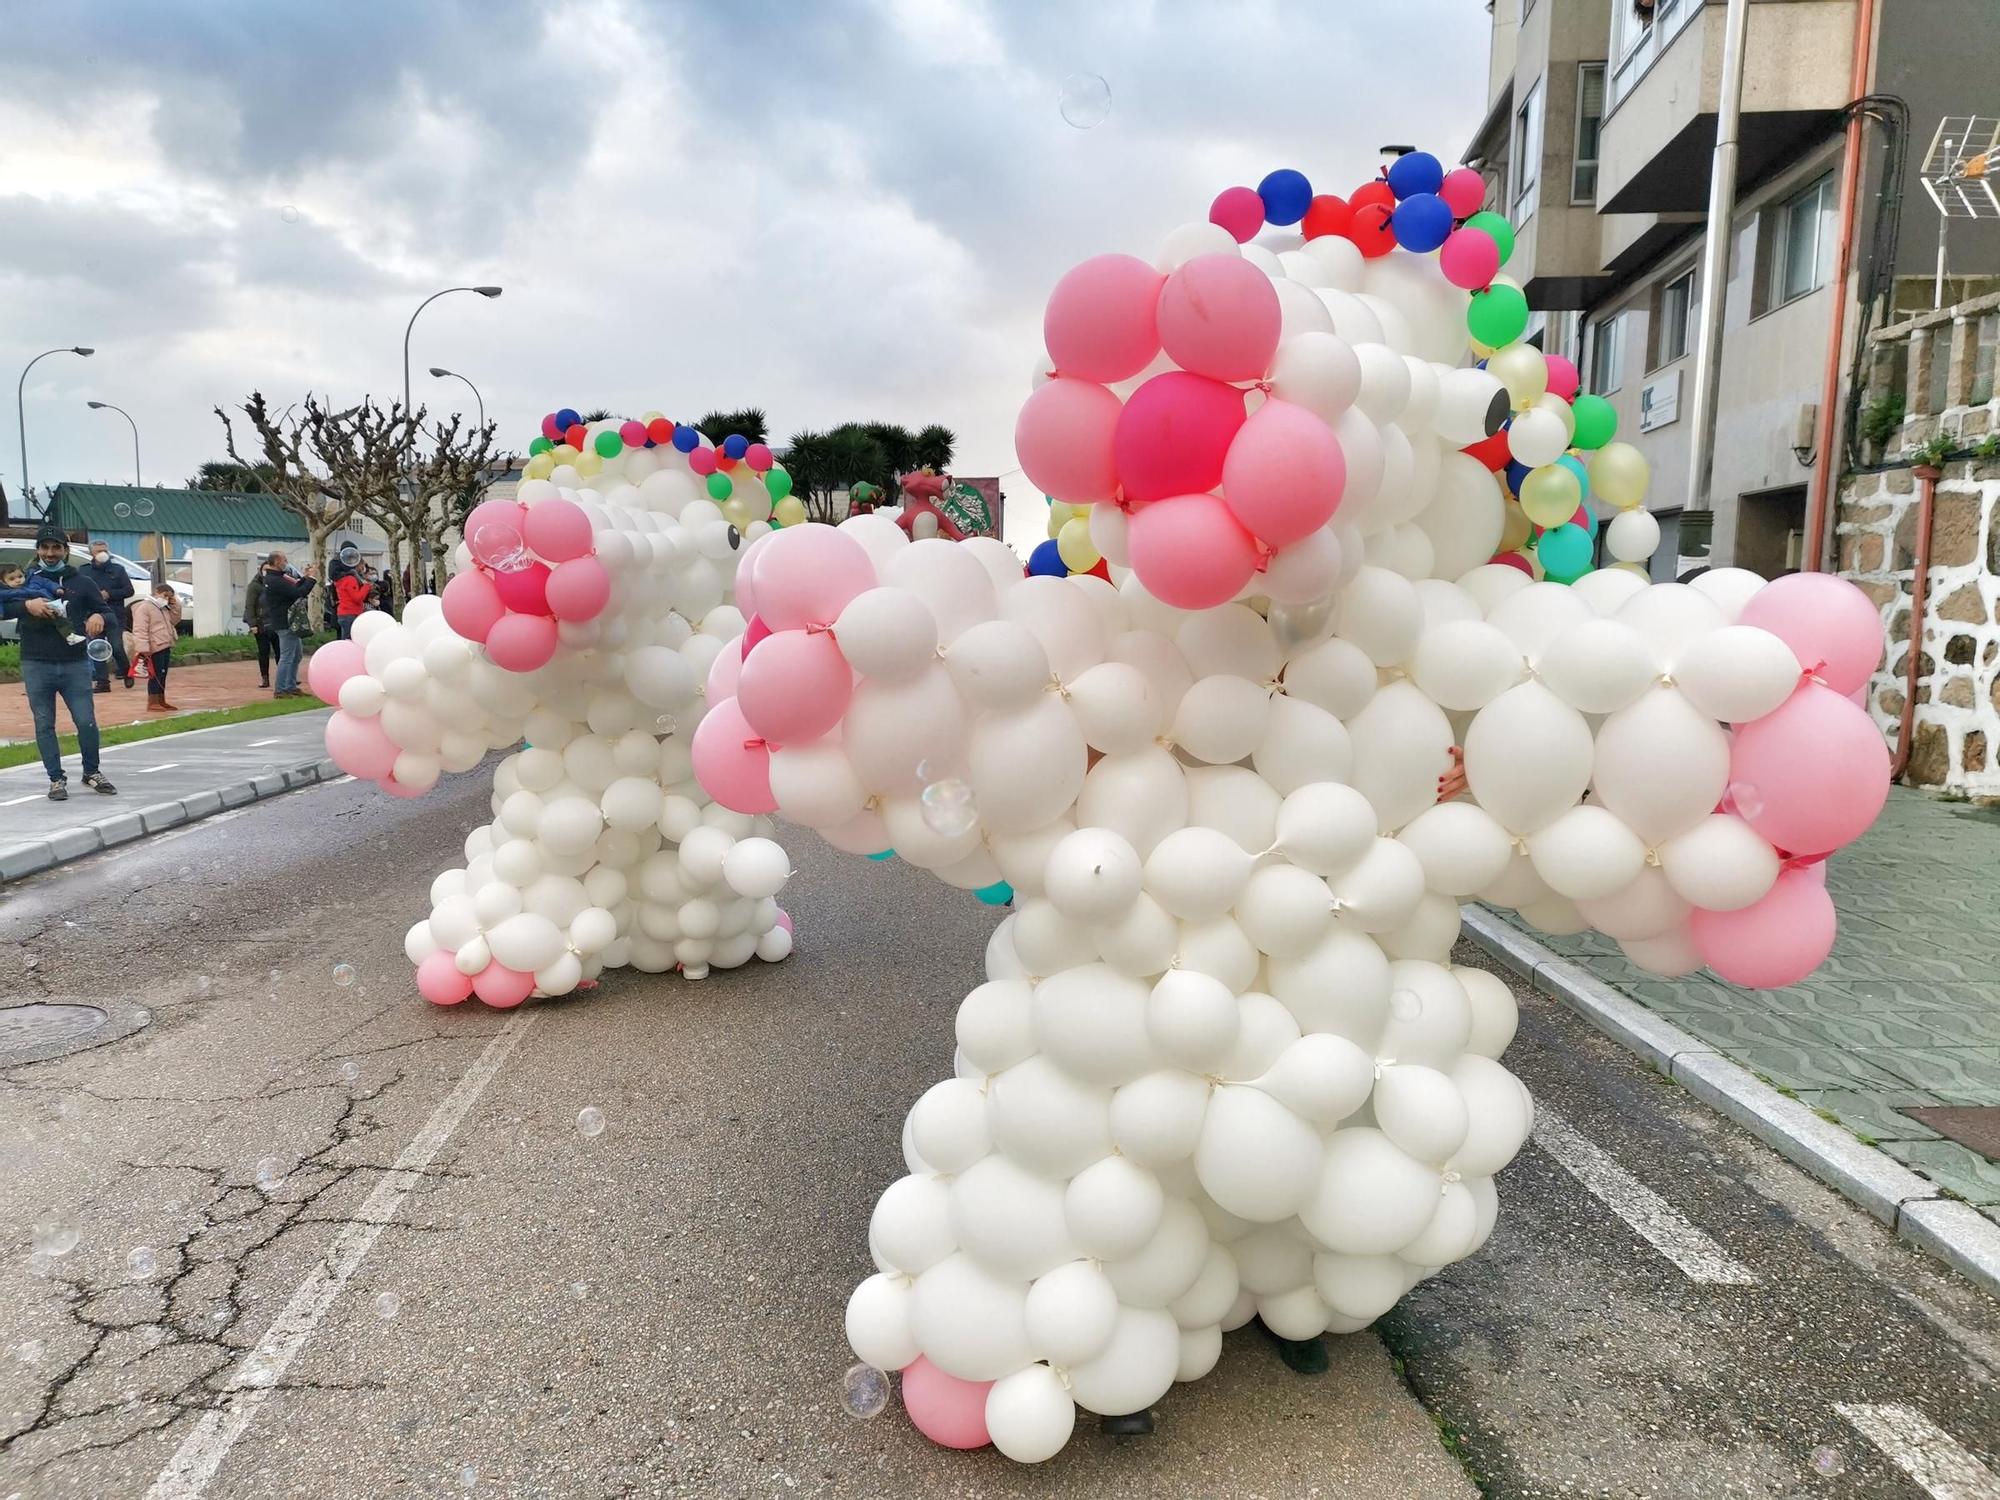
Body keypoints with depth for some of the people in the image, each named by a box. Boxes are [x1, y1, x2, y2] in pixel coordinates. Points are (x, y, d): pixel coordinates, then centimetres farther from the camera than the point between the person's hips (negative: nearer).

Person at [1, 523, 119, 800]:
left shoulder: (82, 582, 7)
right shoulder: (26, 580, 8)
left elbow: (106, 610, 6)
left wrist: (99, 616, -18)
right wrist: (27, 605, -20)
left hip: (76, 664, -1)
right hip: (36, 666, 1)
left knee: (87, 722, -2)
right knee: (44, 725, 4)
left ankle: (92, 773, 17)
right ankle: (56, 779, 13)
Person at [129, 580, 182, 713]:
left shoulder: (163, 608, 17)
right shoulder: (144, 607, -13)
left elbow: (174, 621, 23)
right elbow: (140, 630, -20)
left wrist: (175, 607, 9)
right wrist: (144, 648, -26)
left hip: (165, 647, 10)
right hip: (155, 649, -9)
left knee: (162, 676, 14)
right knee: (155, 675, -7)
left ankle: (161, 701, 22)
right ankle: (152, 703, -4)